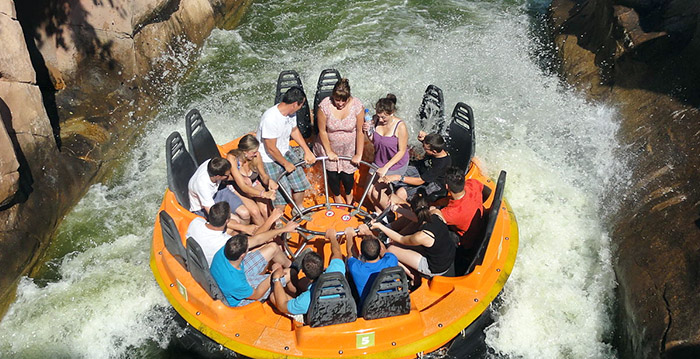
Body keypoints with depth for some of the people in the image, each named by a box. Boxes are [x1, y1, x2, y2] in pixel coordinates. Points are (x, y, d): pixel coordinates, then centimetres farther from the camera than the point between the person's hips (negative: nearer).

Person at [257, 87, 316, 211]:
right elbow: (271, 148, -26)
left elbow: (294, 130, 11)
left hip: (285, 152, 8)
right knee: (281, 194, -3)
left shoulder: (290, 112, -9)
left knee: (300, 182, 12)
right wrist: (286, 164, -13)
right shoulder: (271, 119, -34)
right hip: (269, 159, -8)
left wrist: (307, 151, 7)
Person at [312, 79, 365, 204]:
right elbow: (322, 131, -13)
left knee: (347, 175, 5)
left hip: (349, 148, 0)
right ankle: (337, 196, 44)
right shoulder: (325, 106, -24)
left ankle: (348, 194, 43)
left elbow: (360, 132, -16)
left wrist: (359, 155, -13)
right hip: (329, 145, 0)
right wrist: (329, 152, -8)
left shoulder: (357, 106, -22)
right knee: (332, 174, 9)